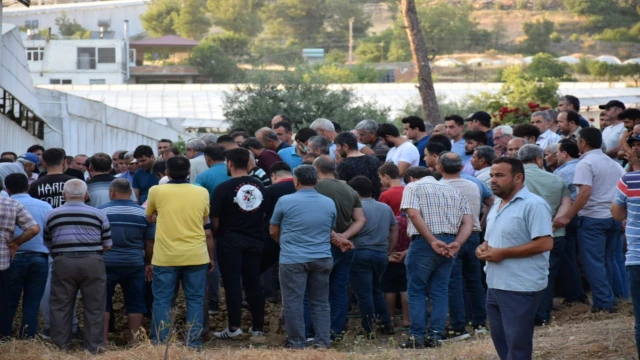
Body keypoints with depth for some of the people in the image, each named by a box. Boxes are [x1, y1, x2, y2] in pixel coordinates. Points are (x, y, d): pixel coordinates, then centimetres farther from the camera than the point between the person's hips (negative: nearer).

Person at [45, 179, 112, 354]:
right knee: (94, 307, 6)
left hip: (63, 263, 1)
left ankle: (61, 346, 9)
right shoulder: (98, 215, 6)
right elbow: (107, 245, 6)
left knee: (60, 306, 8)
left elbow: (47, 244, 13)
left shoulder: (52, 215, 11)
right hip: (92, 262, -1)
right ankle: (93, 347, 8)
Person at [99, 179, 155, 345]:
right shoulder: (143, 212, 2)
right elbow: (150, 242, 5)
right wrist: (148, 263, 17)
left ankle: (102, 340, 6)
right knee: (135, 304, 9)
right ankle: (134, 340, 10)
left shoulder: (101, 211, -2)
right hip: (135, 264, 1)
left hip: (107, 263, -1)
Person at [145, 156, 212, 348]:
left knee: (162, 300, 5)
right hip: (196, 255, 1)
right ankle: (193, 343, 5)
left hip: (165, 256, -1)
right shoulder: (201, 192, 2)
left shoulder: (156, 191, -2)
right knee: (195, 300, 7)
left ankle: (159, 344, 4)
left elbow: (149, 217, 17)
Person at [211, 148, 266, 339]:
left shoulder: (223, 188, -11)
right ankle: (258, 326, 13)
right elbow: (265, 214, 10)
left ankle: (234, 327, -6)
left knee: (232, 283, -2)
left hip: (230, 241, -4)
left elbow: (215, 219, -9)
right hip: (254, 240, 4)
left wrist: (216, 235, 8)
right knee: (253, 283, 10)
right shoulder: (259, 187, 4)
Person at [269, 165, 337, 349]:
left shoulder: (285, 201, -4)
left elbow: (273, 232, 6)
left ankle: (297, 343, 3)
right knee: (321, 302, 10)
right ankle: (322, 342, 9)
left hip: (293, 259, -4)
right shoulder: (329, 203, 8)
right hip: (322, 258, 4)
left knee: (293, 302, 2)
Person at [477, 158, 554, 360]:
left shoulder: (533, 205, -14)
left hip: (521, 289, -10)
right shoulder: (497, 206, 16)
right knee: (501, 343, 15)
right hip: (494, 286, 10)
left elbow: (545, 243, -21)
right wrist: (484, 248, 2)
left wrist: (502, 253, -20)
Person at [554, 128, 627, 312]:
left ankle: (603, 302, -5)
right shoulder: (614, 164, 14)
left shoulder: (585, 164, -11)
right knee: (609, 260, 17)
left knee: (593, 262, -3)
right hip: (614, 218, 8)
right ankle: (613, 296, 20)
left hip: (592, 218, -7)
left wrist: (568, 217, -21)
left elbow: (585, 193, -22)